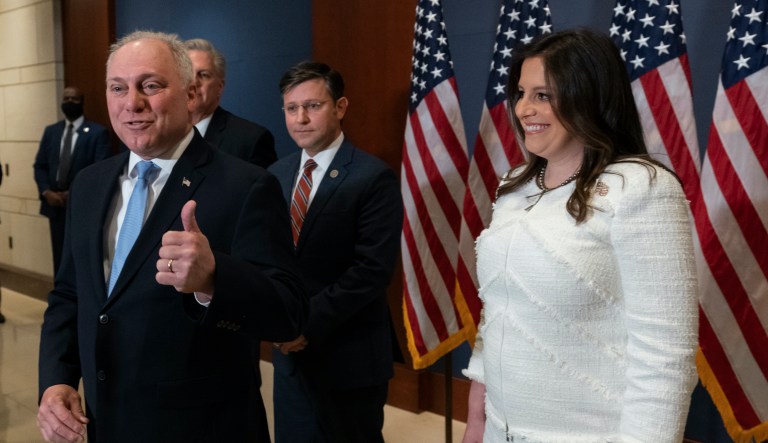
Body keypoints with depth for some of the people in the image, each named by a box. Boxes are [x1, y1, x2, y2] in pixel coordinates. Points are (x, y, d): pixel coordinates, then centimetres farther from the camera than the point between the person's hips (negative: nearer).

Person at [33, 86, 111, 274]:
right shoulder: (50, 131, 13)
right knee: (60, 258, 11)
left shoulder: (98, 132, -4)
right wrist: (46, 192, -6)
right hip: (56, 205, 5)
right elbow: (40, 165, 11)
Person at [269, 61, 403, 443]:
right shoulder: (277, 174, 7)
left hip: (349, 356, -5)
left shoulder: (373, 177, -13)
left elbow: (373, 269, -19)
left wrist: (310, 323, -18)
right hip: (289, 350, 5)